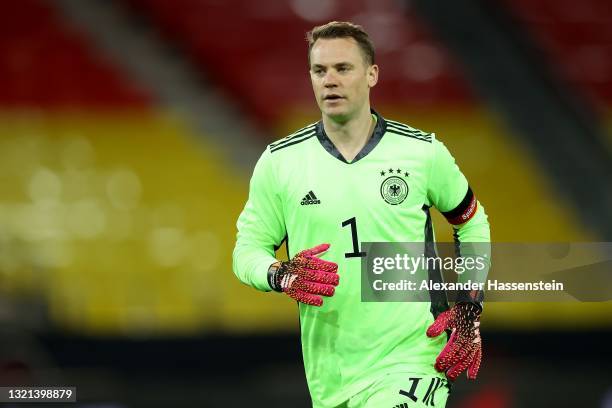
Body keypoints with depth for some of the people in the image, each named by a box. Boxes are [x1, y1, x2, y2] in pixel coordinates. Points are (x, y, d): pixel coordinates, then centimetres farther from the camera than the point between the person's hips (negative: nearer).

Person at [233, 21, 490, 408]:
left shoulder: (422, 151, 0)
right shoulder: (279, 161, 2)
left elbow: (473, 223, 14)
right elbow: (247, 248, 7)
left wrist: (470, 312, 5)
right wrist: (283, 275, -15)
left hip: (412, 360, -3)